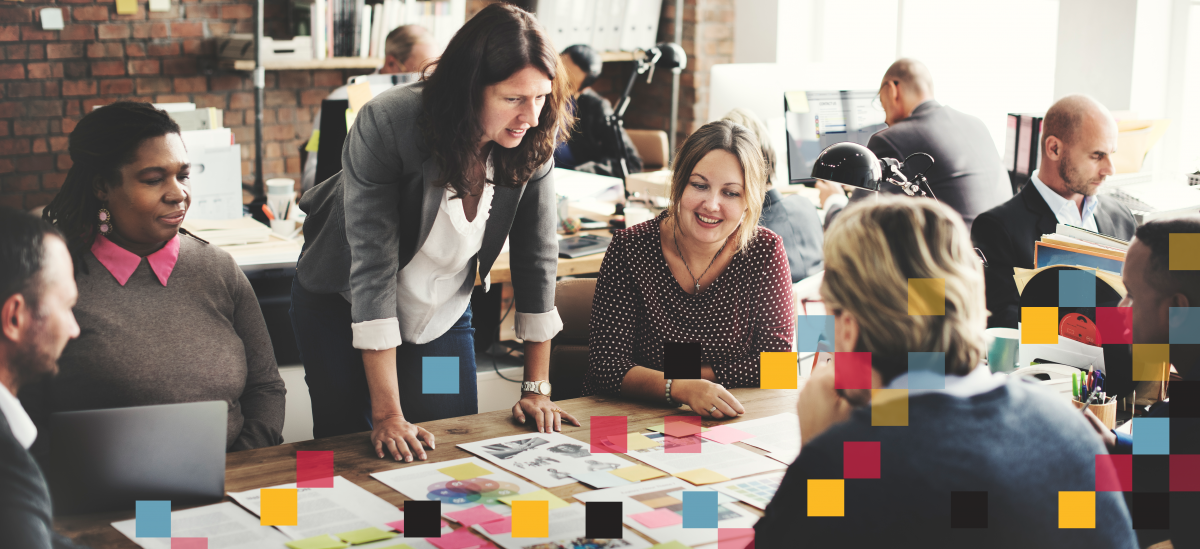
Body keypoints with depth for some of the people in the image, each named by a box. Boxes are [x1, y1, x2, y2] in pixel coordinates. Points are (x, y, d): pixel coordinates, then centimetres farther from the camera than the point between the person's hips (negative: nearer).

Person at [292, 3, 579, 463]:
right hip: (342, 310, -3)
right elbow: (373, 268, -33)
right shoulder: (385, 126, -31)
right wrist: (388, 415, -34)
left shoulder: (532, 143, -18)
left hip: (443, 317, 4)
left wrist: (538, 390, -9)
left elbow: (537, 260, -10)